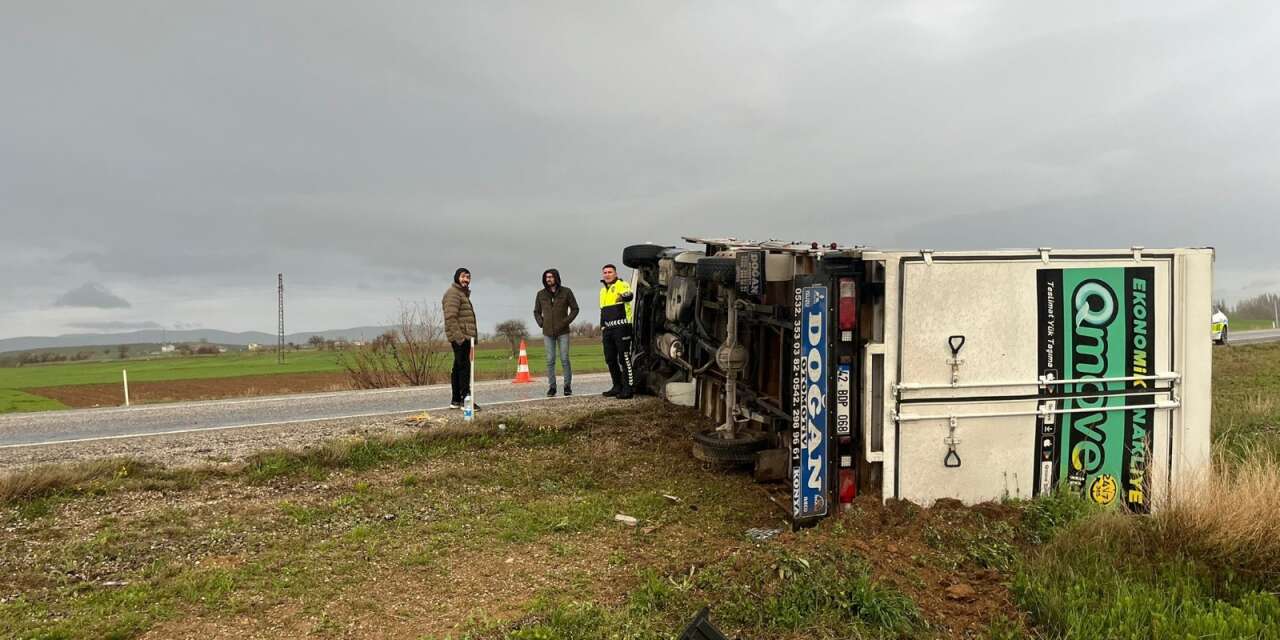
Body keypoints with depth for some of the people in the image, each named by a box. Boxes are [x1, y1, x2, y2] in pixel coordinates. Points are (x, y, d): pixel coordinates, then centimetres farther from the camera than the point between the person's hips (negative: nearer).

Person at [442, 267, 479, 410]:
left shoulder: (463, 293, 23)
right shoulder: (453, 293, -9)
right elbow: (451, 317, -19)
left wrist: (472, 336, 22)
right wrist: (459, 336, -24)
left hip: (463, 337, 10)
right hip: (459, 337, -10)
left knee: (458, 368, 12)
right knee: (464, 367, -13)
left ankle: (456, 401, 17)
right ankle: (466, 399, -15)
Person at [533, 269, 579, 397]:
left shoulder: (566, 292, 2)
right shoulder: (541, 294, 8)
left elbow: (575, 309, 5)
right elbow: (536, 312, 17)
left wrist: (566, 321, -6)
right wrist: (541, 323, 1)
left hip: (563, 332, -2)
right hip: (548, 333, 2)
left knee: (565, 359, -3)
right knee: (550, 360, 1)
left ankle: (568, 386, 5)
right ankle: (551, 387, 7)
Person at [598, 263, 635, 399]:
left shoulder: (622, 285, -4)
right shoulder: (602, 291, 21)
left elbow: (629, 295, -27)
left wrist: (624, 297, -43)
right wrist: (602, 326, 22)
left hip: (621, 327, -8)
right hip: (608, 329, 8)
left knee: (624, 358, -9)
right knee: (610, 359, 12)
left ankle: (628, 388, -7)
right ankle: (617, 387, 23)